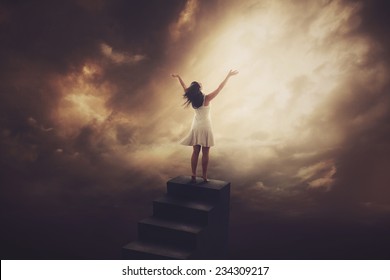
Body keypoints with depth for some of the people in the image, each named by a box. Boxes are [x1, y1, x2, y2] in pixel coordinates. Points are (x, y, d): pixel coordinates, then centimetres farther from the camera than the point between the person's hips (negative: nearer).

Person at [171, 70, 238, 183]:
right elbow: (220, 88, -16)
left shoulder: (192, 98, -6)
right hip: (205, 128, -4)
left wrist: (178, 77, 25)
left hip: (195, 128, 5)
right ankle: (204, 176, 5)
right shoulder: (206, 98, -19)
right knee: (205, 153, 2)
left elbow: (185, 87, 10)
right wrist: (228, 76, -11)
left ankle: (193, 176, 8)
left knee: (195, 152, 8)